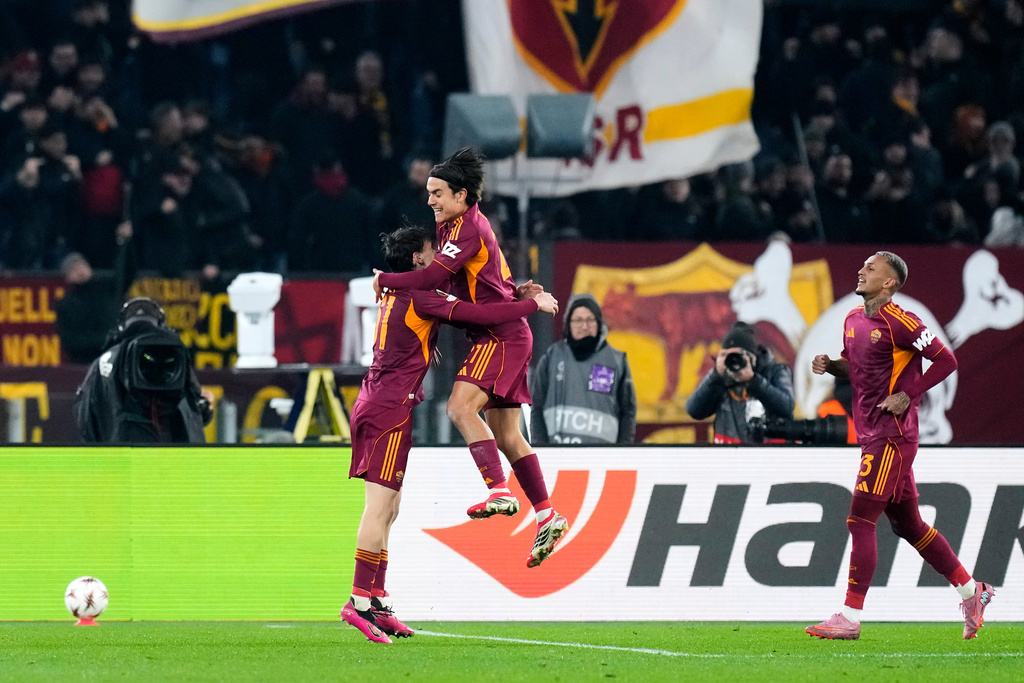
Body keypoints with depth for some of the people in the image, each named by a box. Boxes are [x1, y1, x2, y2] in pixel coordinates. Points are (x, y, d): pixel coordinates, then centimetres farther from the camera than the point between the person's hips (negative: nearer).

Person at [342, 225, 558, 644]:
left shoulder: (397, 294, 19)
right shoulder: (419, 296, -11)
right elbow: (478, 315, -16)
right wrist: (534, 304, -5)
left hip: (373, 404, 10)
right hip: (391, 409, -10)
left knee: (386, 509, 11)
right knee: (380, 507, -13)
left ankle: (377, 604, 11)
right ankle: (359, 601, -18)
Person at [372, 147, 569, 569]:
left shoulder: (467, 227, -13)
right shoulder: (460, 225, 17)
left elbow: (434, 277, -22)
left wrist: (384, 281, -11)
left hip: (501, 335, -10)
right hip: (503, 337, 10)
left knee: (461, 406, -24)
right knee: (506, 434, 9)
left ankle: (500, 491, -31)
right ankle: (546, 516, 11)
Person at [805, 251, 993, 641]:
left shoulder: (900, 323, -14)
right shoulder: (854, 320, 12)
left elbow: (946, 361, -11)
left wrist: (909, 396, -15)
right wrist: (830, 366, 5)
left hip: (892, 436, -9)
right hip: (871, 434, 9)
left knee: (860, 520, -12)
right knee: (907, 524, 14)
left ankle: (850, 618, -10)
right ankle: (971, 591, 26)